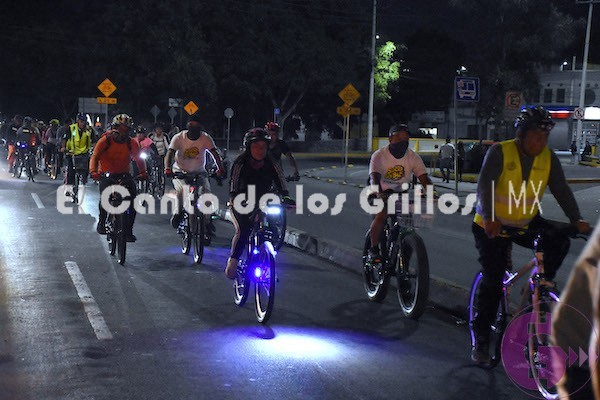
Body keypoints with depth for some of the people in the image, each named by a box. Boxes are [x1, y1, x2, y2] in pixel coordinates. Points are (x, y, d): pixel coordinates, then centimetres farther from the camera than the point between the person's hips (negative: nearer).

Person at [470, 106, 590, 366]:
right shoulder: (500, 152, -17)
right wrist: (489, 218, -42)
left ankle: (543, 283, 5)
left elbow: (561, 190, -12)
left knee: (559, 241, -22)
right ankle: (481, 339, 4)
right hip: (491, 226, -4)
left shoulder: (549, 158, -5)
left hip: (526, 224, 4)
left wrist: (576, 220, -28)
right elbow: (484, 187, -27)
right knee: (493, 281, -8)